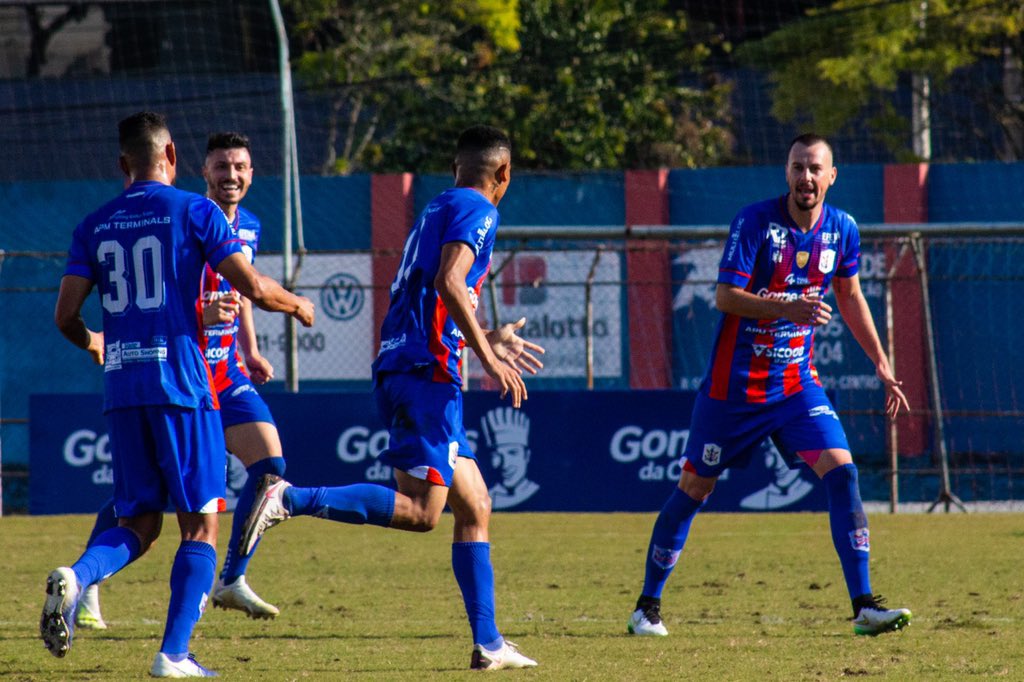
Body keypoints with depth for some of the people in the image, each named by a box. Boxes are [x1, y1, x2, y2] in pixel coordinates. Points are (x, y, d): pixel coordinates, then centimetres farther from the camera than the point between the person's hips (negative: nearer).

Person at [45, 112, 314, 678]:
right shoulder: (194, 211, -1)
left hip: (121, 388, 4)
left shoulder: (95, 225, 10)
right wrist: (296, 305, 13)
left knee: (137, 525, 12)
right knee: (201, 522, 4)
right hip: (180, 382, -4)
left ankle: (76, 577, -18)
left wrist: (91, 344, 29)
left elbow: (65, 315, 7)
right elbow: (253, 288, -7)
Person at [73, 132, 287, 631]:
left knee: (270, 465, -3)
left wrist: (250, 351, 17)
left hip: (226, 370, 7)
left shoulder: (248, 227, 10)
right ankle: (86, 590, 2)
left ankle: (232, 581, 9)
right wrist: (200, 315, -32)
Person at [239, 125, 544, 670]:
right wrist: (488, 358, -15)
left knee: (473, 507, 10)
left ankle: (487, 644, 7)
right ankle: (289, 499, -22)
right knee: (419, 510, -15)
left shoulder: (438, 210, 25)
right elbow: (449, 283, -18)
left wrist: (487, 340, 43)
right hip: (426, 373, -10)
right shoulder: (476, 211, -3)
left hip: (398, 368, 10)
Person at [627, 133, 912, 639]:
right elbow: (724, 296, -21)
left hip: (796, 383, 4)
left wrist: (882, 365, 18)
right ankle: (648, 606, 19)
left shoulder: (842, 230, 1)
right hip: (734, 384, -4)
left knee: (841, 472, -13)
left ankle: (864, 606, -12)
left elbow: (850, 298, 18)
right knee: (694, 488, 5)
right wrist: (786, 308, -35)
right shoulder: (756, 221, -15)